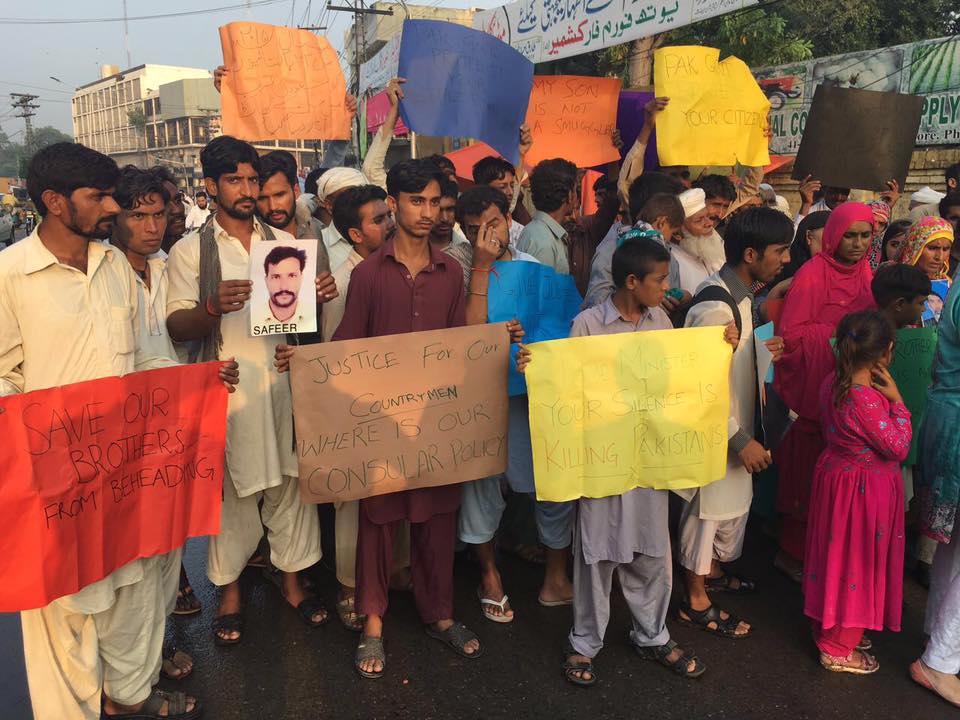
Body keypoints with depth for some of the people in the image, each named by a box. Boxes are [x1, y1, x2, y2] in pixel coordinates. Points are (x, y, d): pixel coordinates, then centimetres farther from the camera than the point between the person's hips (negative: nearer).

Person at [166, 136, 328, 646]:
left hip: (284, 380, 3)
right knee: (231, 489, 6)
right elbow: (177, 327, -4)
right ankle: (229, 589, 24)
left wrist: (318, 298, -7)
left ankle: (292, 577, 26)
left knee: (289, 481, 9)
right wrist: (214, 307, -24)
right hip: (227, 387, -3)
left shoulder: (284, 243, 11)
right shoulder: (190, 251, 1)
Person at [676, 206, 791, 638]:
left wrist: (762, 347, 1)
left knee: (734, 501, 24)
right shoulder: (716, 307, -28)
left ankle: (712, 570, 46)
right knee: (709, 508, 6)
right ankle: (696, 601, 25)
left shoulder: (739, 292, 3)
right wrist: (740, 439, -21)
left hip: (734, 423, 10)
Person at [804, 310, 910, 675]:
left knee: (837, 557, 22)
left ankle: (828, 628, 39)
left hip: (837, 474, 8)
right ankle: (838, 649, 22)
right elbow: (899, 448, -19)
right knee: (855, 563, 7)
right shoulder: (867, 398, -29)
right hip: (865, 490, -8)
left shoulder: (833, 383, -4)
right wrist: (896, 399, -15)